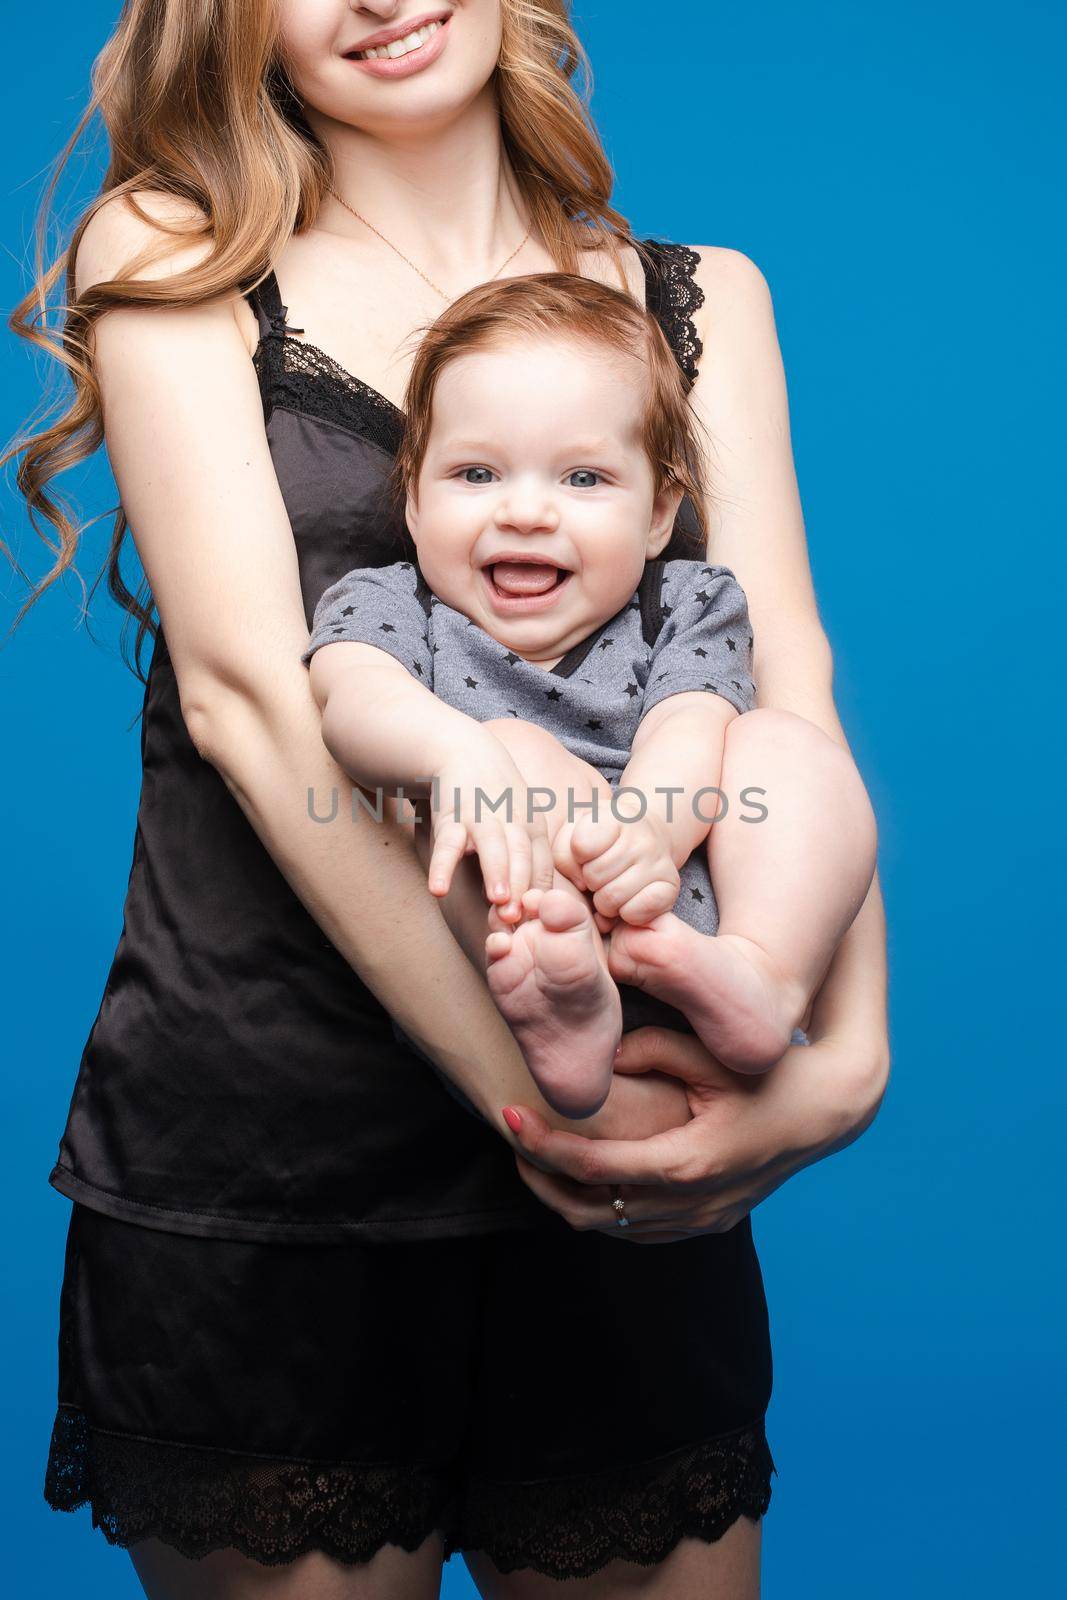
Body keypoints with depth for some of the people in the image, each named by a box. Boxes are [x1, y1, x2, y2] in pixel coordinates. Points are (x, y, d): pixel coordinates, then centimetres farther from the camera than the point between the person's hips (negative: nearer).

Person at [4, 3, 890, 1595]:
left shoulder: (700, 300, 12)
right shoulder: (172, 256, 4)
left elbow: (786, 675, -2)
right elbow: (245, 688, -10)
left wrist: (851, 1046, -20)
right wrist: (520, 1081, -19)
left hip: (629, 1155, 3)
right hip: (252, 1155, -2)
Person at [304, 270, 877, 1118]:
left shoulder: (688, 607, 15)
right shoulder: (386, 604, 12)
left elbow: (688, 733, -6)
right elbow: (354, 695, -12)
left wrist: (646, 828, -31)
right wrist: (456, 748, -37)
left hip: (684, 926, 3)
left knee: (787, 743, -12)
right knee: (511, 750, -24)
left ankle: (766, 974, -36)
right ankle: (560, 1015, -47)